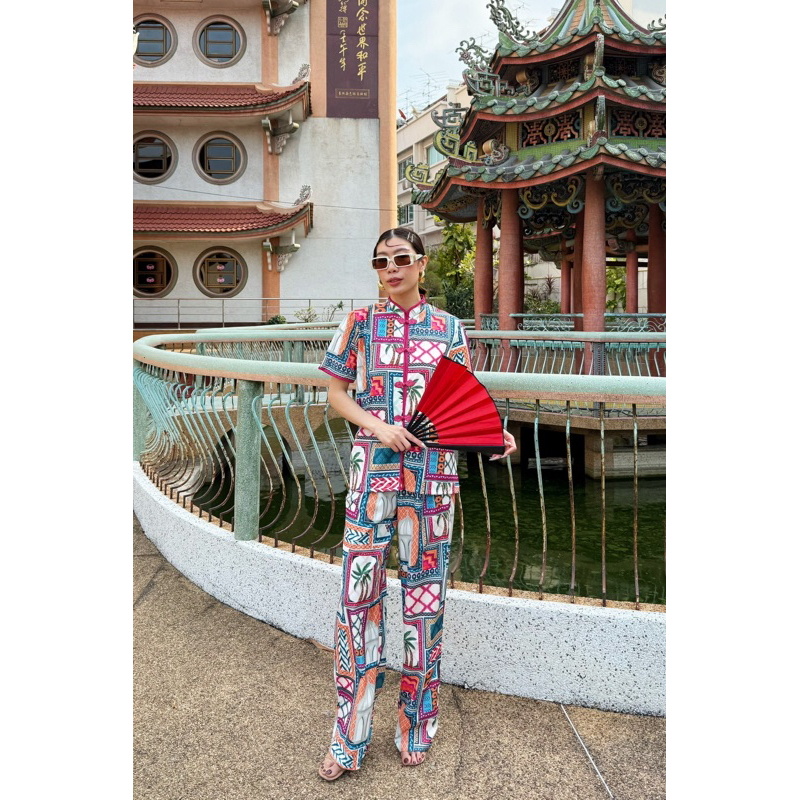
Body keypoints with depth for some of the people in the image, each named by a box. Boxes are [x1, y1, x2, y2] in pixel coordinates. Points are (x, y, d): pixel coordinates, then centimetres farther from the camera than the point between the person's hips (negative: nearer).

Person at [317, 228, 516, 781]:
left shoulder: (449, 329, 7)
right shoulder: (360, 322, 6)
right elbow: (337, 393, 6)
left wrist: (497, 435, -12)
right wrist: (378, 426, -11)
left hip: (433, 472, 1)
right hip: (373, 467, 0)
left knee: (425, 589, 7)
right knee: (359, 591, 0)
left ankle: (417, 725, 27)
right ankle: (349, 739, 15)